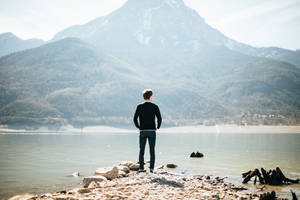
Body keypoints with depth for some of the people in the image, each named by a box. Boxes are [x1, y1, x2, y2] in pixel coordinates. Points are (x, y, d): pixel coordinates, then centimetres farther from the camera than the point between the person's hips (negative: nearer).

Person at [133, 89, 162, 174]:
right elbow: (159, 118, -7)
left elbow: (135, 118, -3)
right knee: (152, 151, 3)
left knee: (141, 151, 6)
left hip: (142, 131, 1)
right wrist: (157, 127, 7)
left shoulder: (139, 106, 0)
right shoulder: (155, 106, -3)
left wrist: (138, 127, 9)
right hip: (152, 131, -1)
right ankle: (151, 170, 0)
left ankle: (141, 169, 3)